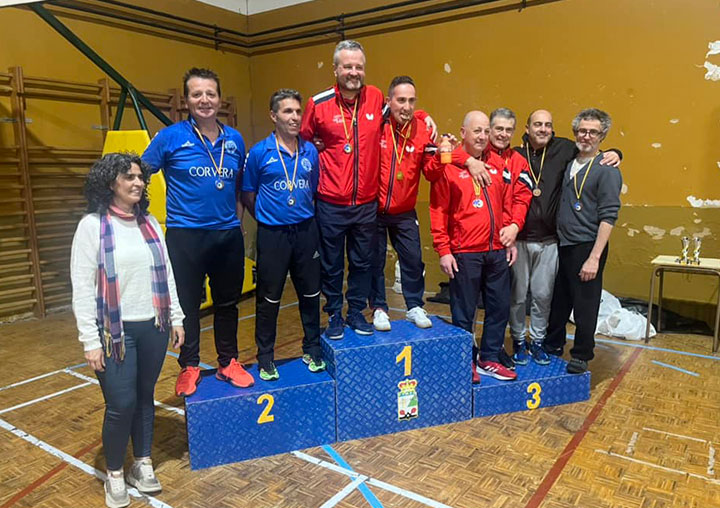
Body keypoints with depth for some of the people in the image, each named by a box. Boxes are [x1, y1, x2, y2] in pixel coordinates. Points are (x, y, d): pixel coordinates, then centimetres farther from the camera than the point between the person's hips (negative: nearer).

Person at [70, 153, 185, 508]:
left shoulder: (150, 223, 7)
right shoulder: (92, 226, -8)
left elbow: (166, 274, 10)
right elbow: (82, 289, -10)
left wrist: (175, 318, 9)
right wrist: (90, 341, -12)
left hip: (153, 327, 5)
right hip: (115, 331, -4)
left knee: (145, 398, 14)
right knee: (121, 404, -1)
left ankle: (142, 464, 32)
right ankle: (114, 475, 23)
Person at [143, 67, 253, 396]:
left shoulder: (235, 139, 6)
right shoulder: (170, 137, -4)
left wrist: (237, 221, 10)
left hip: (229, 234, 4)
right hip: (185, 234, -3)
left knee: (228, 302, 13)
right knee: (187, 304, 6)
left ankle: (228, 362, 29)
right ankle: (189, 367, 24)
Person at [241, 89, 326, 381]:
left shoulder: (310, 151, 3)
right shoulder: (259, 153, -5)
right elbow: (248, 195, 3)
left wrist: (306, 215, 9)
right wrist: (266, 217, 6)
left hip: (306, 231, 3)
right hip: (272, 234, -3)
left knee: (310, 294, 12)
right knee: (269, 298, 6)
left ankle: (312, 349, 30)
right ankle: (265, 358, 22)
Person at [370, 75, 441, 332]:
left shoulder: (422, 131, -3)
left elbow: (430, 174, -3)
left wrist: (439, 156, -18)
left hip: (404, 212, 2)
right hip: (374, 210, -2)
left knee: (413, 259, 7)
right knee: (375, 260, 9)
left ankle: (414, 307, 26)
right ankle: (378, 308, 26)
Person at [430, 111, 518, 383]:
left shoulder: (497, 166, 10)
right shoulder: (449, 167, -5)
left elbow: (506, 205, 16)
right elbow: (438, 211, -7)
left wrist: (510, 240, 11)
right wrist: (443, 250, -10)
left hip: (497, 251, 6)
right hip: (465, 253, -5)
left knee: (500, 307, 12)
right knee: (464, 312, 5)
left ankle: (489, 359, 28)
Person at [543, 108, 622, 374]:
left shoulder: (607, 170, -7)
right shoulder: (568, 163, 11)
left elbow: (608, 217, -13)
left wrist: (594, 257, -19)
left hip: (587, 248, -6)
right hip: (562, 246, 6)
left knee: (585, 306, 5)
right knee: (558, 302, 16)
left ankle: (581, 356, 22)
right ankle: (552, 347, 33)